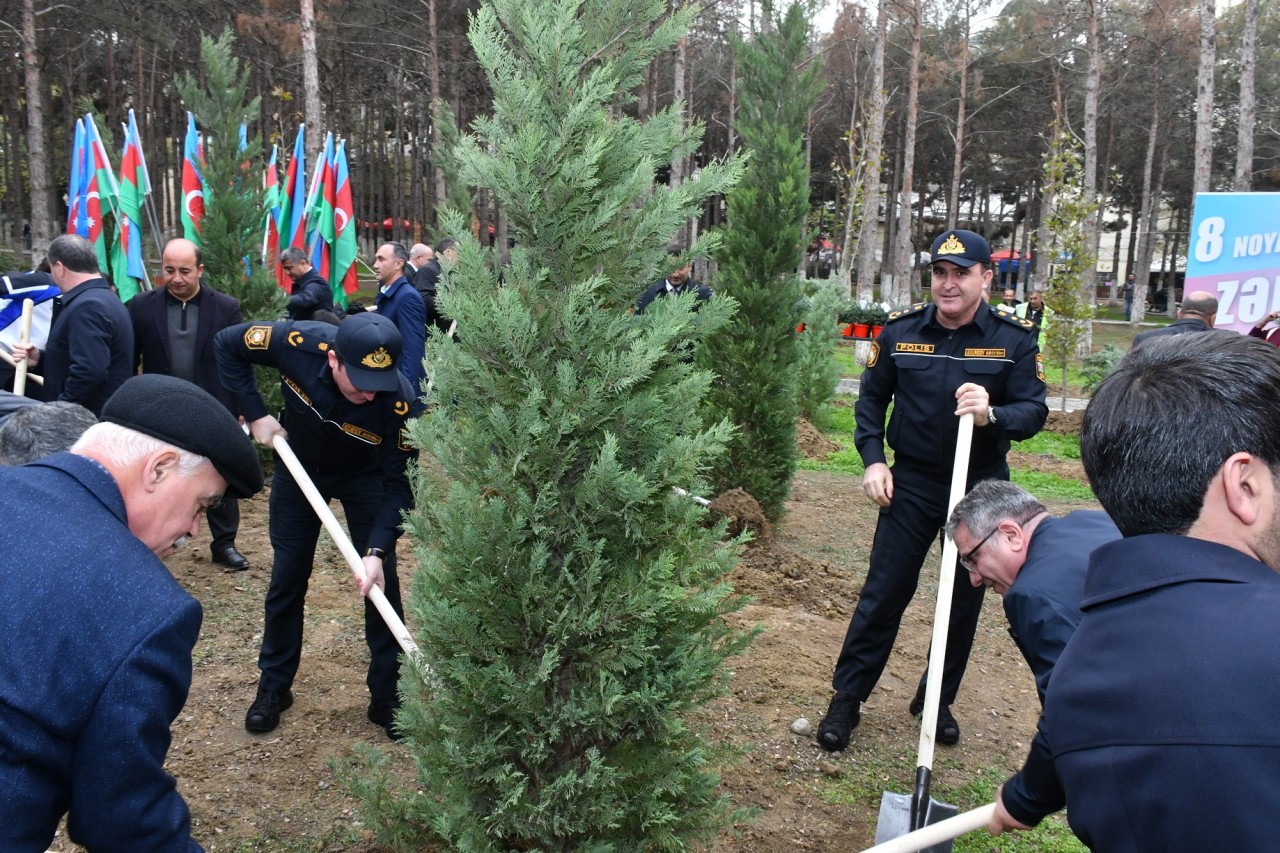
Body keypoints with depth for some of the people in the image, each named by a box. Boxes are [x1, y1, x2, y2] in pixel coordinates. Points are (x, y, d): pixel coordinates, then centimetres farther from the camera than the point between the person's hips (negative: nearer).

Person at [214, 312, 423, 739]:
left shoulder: (399, 402, -37)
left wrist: (377, 550, -40)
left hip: (364, 476, -1)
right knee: (287, 577, 8)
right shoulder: (299, 343, -35)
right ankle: (274, 686, 26)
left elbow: (398, 483, -29)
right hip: (298, 465, 2)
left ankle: (387, 695, 11)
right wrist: (255, 414, -19)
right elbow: (227, 344, -16)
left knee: (380, 580, -4)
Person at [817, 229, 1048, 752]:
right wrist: (872, 459, -4)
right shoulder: (900, 331, -3)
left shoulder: (1014, 340, -7)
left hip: (980, 487, 1)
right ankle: (847, 697, 13)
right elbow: (871, 398, 7)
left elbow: (1034, 412, -9)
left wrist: (991, 415, -30)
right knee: (883, 592, 1)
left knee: (965, 599, 12)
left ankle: (938, 700, 30)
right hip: (912, 482, 0)